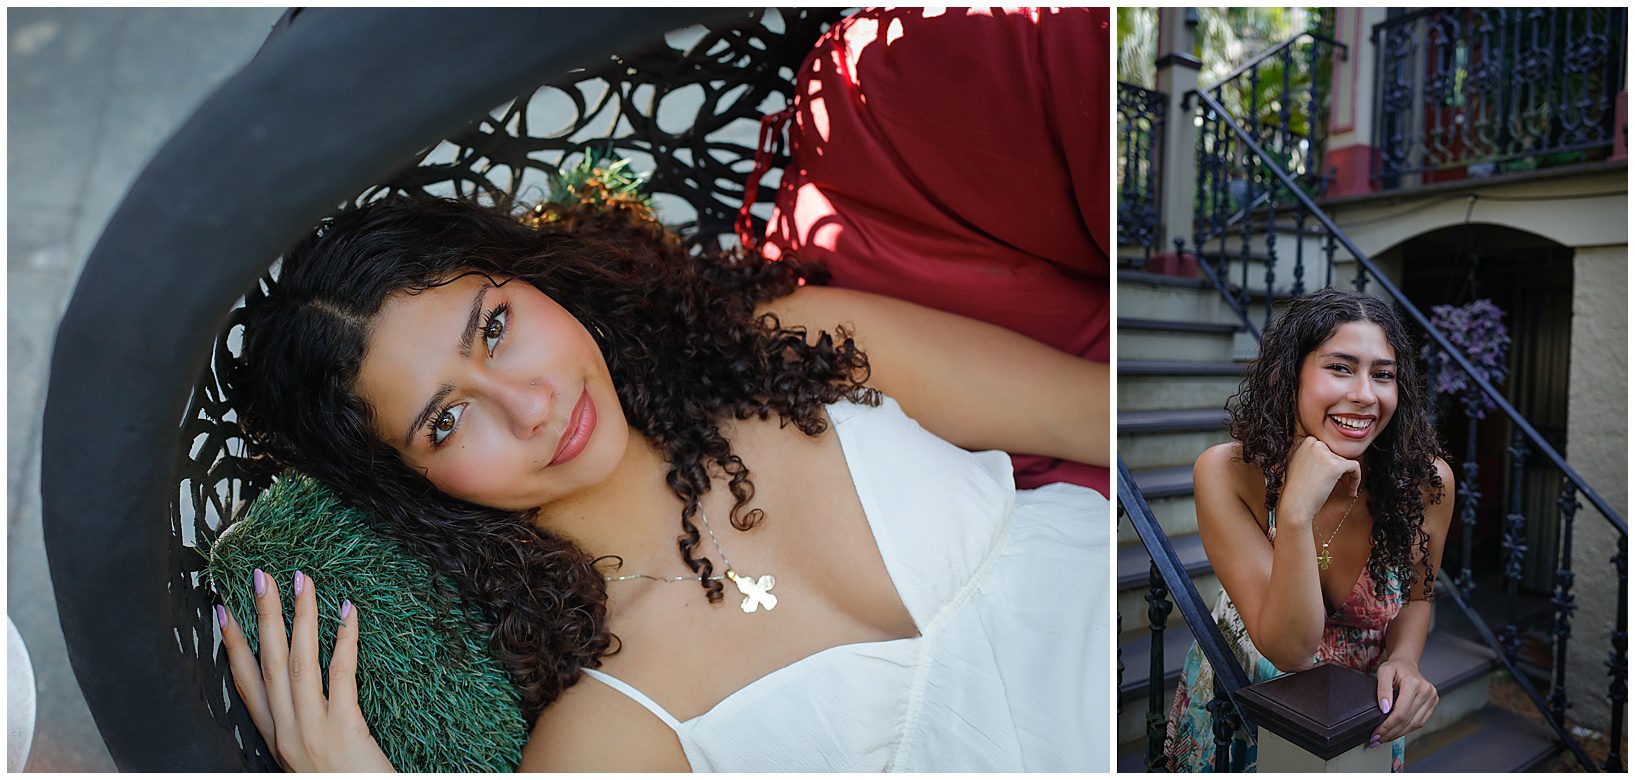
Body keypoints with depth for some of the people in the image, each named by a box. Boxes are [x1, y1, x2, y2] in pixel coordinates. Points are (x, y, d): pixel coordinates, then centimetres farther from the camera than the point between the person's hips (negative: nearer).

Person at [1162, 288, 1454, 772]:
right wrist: (1295, 513, -41)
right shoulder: (1225, 473, -28)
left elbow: (1415, 596, 0)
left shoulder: (1427, 479, -20)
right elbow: (1290, 649, -30)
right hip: (1241, 701, 0)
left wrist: (1404, 661, -20)